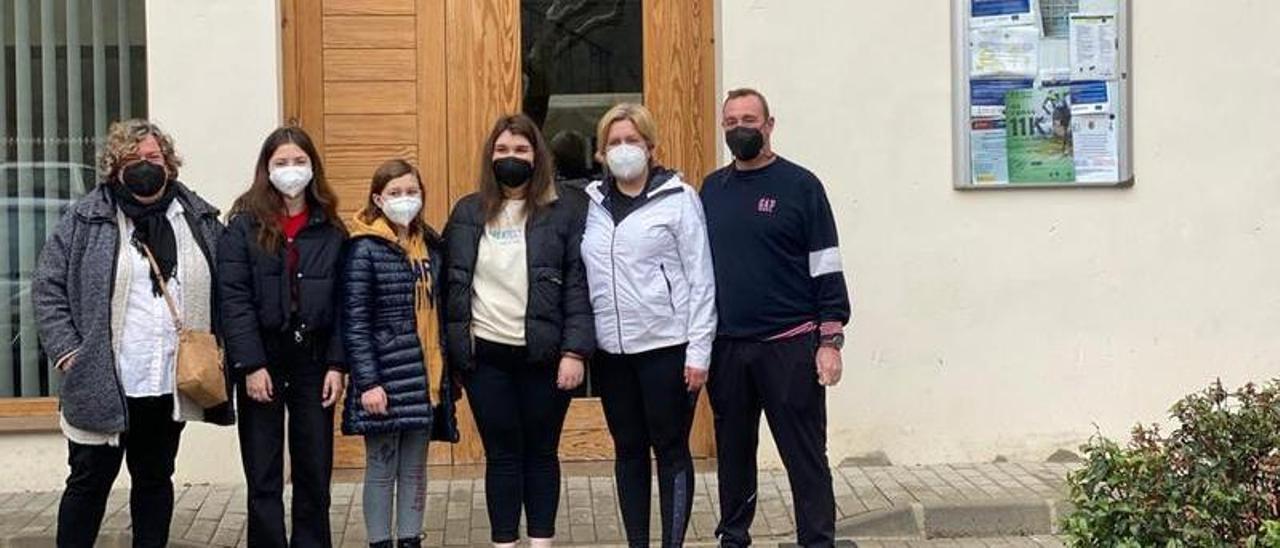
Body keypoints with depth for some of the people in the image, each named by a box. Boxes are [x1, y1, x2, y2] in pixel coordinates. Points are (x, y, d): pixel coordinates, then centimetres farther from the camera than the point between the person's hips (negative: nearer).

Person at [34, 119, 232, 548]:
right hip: (102, 386, -3)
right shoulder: (86, 219, -1)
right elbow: (48, 288, 0)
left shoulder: (200, 218, 8)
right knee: (90, 481, 4)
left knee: (155, 479, 14)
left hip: (171, 384, 3)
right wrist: (66, 351, -8)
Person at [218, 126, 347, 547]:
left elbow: (342, 303, 4)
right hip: (262, 362, -2)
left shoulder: (331, 230, 6)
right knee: (264, 479, 4)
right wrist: (251, 365, -14)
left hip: (313, 362, 2)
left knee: (315, 473, 7)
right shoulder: (244, 225, -3)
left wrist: (337, 365, -4)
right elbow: (234, 300, -8)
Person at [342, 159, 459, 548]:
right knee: (382, 468, 4)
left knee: (416, 467, 12)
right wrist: (367, 382, -16)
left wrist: (447, 372, 11)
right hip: (385, 376, -5)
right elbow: (355, 322, -10)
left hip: (425, 376, 5)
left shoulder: (430, 245, 9)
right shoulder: (365, 249, -7)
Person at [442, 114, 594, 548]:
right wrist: (450, 348, 3)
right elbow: (451, 284, 9)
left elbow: (579, 286, -5)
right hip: (485, 355, 2)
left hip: (544, 354, -2)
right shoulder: (468, 213, 7)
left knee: (541, 452, 9)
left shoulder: (565, 211, -1)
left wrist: (574, 351, -12)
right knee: (502, 454, 8)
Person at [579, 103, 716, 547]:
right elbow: (580, 276, 10)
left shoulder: (678, 198, -4)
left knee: (671, 449, 3)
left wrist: (699, 350, -10)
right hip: (611, 349, 4)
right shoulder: (592, 203, 9)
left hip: (666, 346, -4)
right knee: (628, 451, 12)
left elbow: (700, 277, -6)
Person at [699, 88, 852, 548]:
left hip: (791, 345, -4)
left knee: (805, 455, 0)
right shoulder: (712, 189, 11)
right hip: (725, 346, 4)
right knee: (733, 452, 13)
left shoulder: (800, 185, -2)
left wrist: (830, 340, -10)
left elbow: (827, 268, -4)